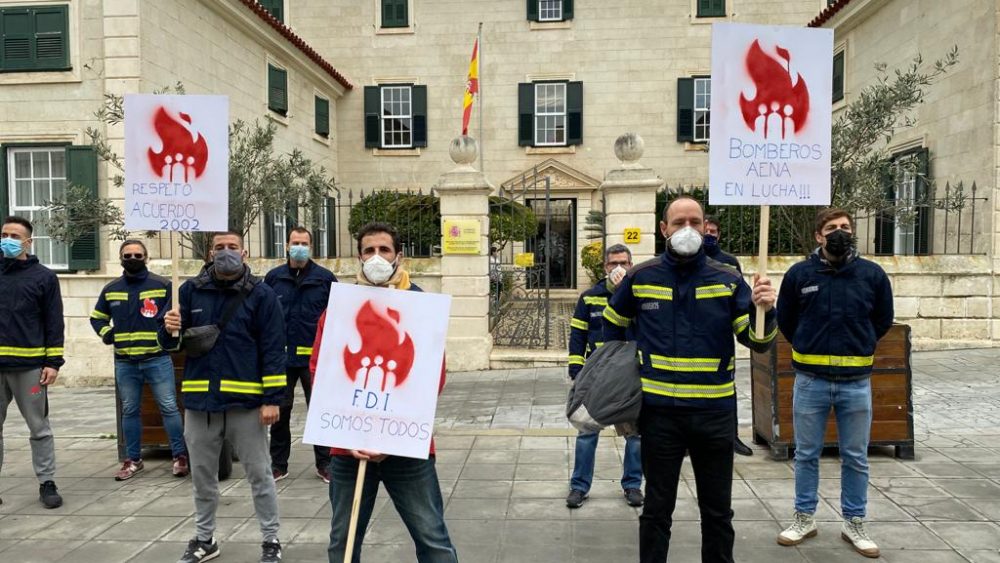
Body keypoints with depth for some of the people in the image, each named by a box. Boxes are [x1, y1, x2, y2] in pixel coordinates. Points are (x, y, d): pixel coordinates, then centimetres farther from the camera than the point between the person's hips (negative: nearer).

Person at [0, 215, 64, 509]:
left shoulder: (44, 277, 1)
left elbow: (54, 323, 0)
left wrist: (53, 362, -7)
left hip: (29, 365, -3)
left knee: (39, 428, 5)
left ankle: (47, 483, 14)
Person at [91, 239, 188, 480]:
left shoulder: (163, 285, -1)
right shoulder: (111, 289, 10)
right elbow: (97, 317, 22)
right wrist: (105, 333, 4)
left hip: (157, 359, -3)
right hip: (124, 362, 4)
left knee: (169, 407, -2)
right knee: (129, 411, 11)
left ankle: (180, 455, 8)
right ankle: (133, 459, 23)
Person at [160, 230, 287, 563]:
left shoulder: (261, 294, -4)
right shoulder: (191, 290, 6)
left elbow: (273, 349, -7)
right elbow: (172, 343, 10)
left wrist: (272, 398, -12)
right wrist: (170, 330, -14)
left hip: (246, 402, -4)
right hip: (200, 400, 4)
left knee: (259, 474, 7)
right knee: (202, 475, 17)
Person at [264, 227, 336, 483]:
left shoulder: (325, 278, 1)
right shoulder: (273, 278, 6)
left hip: (315, 356, -1)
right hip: (280, 356, 2)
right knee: (279, 411, 10)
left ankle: (324, 463, 18)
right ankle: (278, 464, 23)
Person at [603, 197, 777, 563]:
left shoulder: (729, 280, 0)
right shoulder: (640, 277, 1)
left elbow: (758, 341, -5)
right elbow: (613, 324, 16)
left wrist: (764, 309, -25)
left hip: (715, 411, 1)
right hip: (660, 411, 0)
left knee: (717, 510, 15)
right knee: (657, 508, 13)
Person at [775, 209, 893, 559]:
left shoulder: (872, 274, -1)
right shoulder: (799, 274, -3)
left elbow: (883, 320, 14)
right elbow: (785, 320, 10)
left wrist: (857, 346, 14)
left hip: (857, 382, 1)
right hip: (810, 381, 0)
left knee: (856, 458, 11)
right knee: (807, 455, 10)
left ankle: (854, 524, 26)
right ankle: (804, 519, 25)